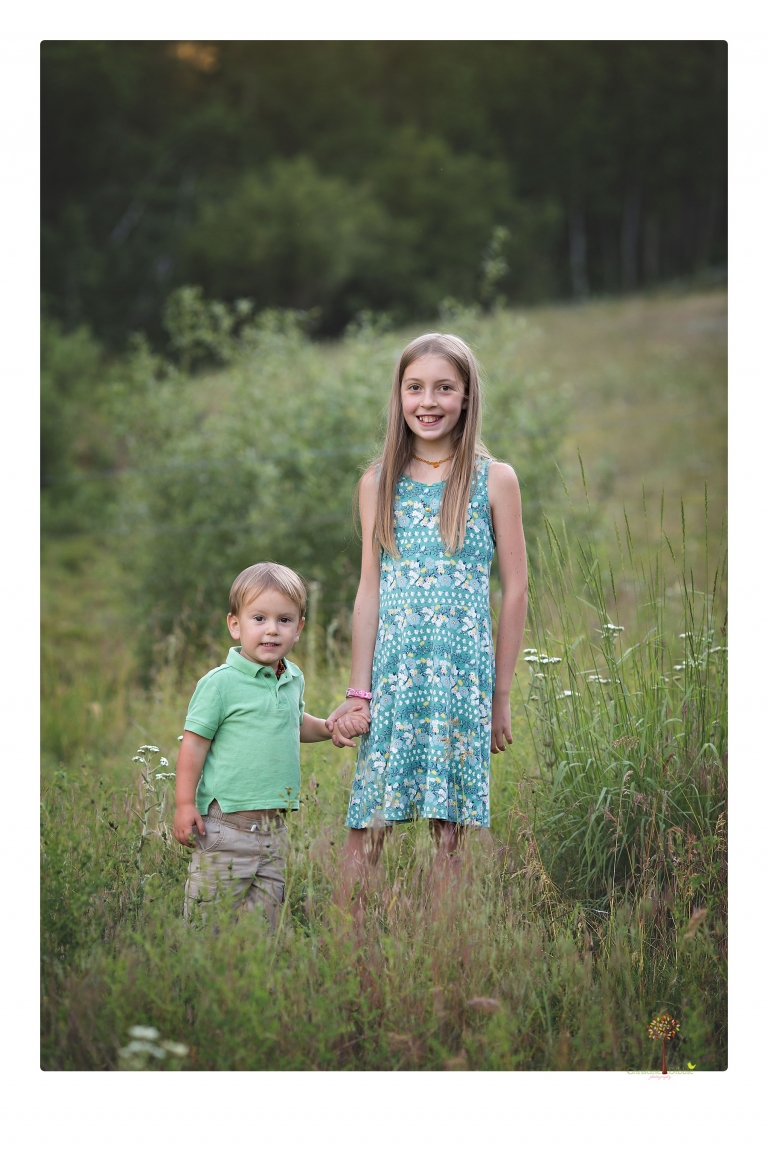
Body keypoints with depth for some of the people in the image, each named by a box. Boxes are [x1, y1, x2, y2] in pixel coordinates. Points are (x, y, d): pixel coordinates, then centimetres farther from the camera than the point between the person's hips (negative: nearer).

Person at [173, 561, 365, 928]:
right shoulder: (220, 683, -10)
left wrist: (329, 729, 15)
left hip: (274, 828, 6)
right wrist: (185, 804, -12)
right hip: (226, 825, -6)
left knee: (264, 915, 8)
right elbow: (195, 743, -9)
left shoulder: (293, 680, 11)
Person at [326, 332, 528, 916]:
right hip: (393, 668, 2)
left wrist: (502, 695, 2)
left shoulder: (495, 479, 3)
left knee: (450, 828, -1)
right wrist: (358, 691, 3)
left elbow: (515, 590, 4)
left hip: (463, 670, -2)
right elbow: (370, 590, 9)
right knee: (365, 825, -3)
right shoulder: (379, 483, 9)